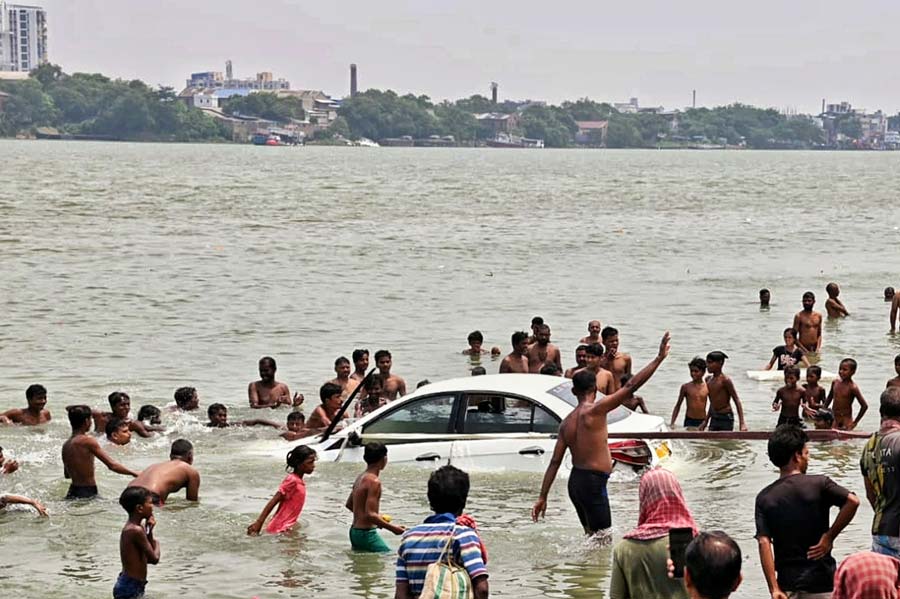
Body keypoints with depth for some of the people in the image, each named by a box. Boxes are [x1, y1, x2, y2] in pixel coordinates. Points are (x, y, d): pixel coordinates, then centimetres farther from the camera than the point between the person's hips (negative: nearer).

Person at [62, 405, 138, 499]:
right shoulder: (87, 440, -13)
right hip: (87, 493, -8)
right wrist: (134, 473, -3)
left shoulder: (65, 445, 10)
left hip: (72, 493, 8)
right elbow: (112, 465, -14)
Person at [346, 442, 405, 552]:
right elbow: (370, 515, -23)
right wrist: (392, 528, -16)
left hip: (355, 531, 10)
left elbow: (349, 504, 24)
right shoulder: (374, 482, -18)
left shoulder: (360, 478, 11)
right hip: (366, 533, -10)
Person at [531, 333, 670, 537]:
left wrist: (542, 497, 11)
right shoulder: (595, 410, -14)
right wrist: (659, 358, -16)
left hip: (575, 480, 9)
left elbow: (554, 462, 8)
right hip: (593, 482, -9)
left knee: (592, 536, 19)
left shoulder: (567, 422, 8)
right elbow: (630, 387, -19)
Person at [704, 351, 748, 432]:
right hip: (714, 419, 7)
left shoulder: (725, 380, -13)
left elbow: (737, 401, -13)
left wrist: (742, 423, -19)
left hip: (726, 418, -7)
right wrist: (706, 422, 23)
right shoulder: (708, 379, 9)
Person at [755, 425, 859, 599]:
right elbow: (852, 501, -21)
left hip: (787, 583, 3)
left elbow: (764, 543, -7)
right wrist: (829, 536, -10)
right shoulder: (818, 484, -6)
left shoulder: (764, 498, 2)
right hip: (821, 583, -3)